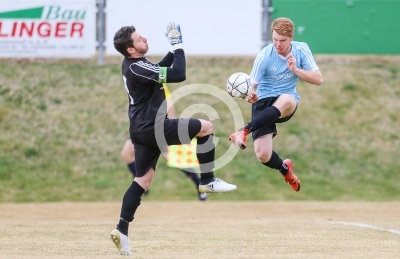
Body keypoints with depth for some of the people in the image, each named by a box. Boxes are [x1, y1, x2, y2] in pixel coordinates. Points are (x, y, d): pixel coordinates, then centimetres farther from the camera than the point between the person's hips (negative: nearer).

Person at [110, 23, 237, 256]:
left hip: (143, 129, 10)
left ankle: (122, 229, 4)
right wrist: (178, 45, -15)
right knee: (205, 127, -4)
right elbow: (178, 75, -25)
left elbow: (162, 68, 29)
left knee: (144, 178, 11)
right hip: (153, 127, -10)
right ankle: (208, 181, 2)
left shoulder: (132, 65, 10)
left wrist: (175, 48, 17)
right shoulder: (138, 68, -21)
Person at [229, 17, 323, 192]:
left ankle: (244, 131, -38)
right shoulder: (265, 56, -12)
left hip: (287, 103, 1)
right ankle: (285, 169, 24)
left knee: (287, 100, -41)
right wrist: (251, 96, -35)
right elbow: (252, 86, -11)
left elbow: (318, 79, -6)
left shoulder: (301, 50, -4)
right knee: (263, 155, -15)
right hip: (264, 102, -1)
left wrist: (295, 70, -21)